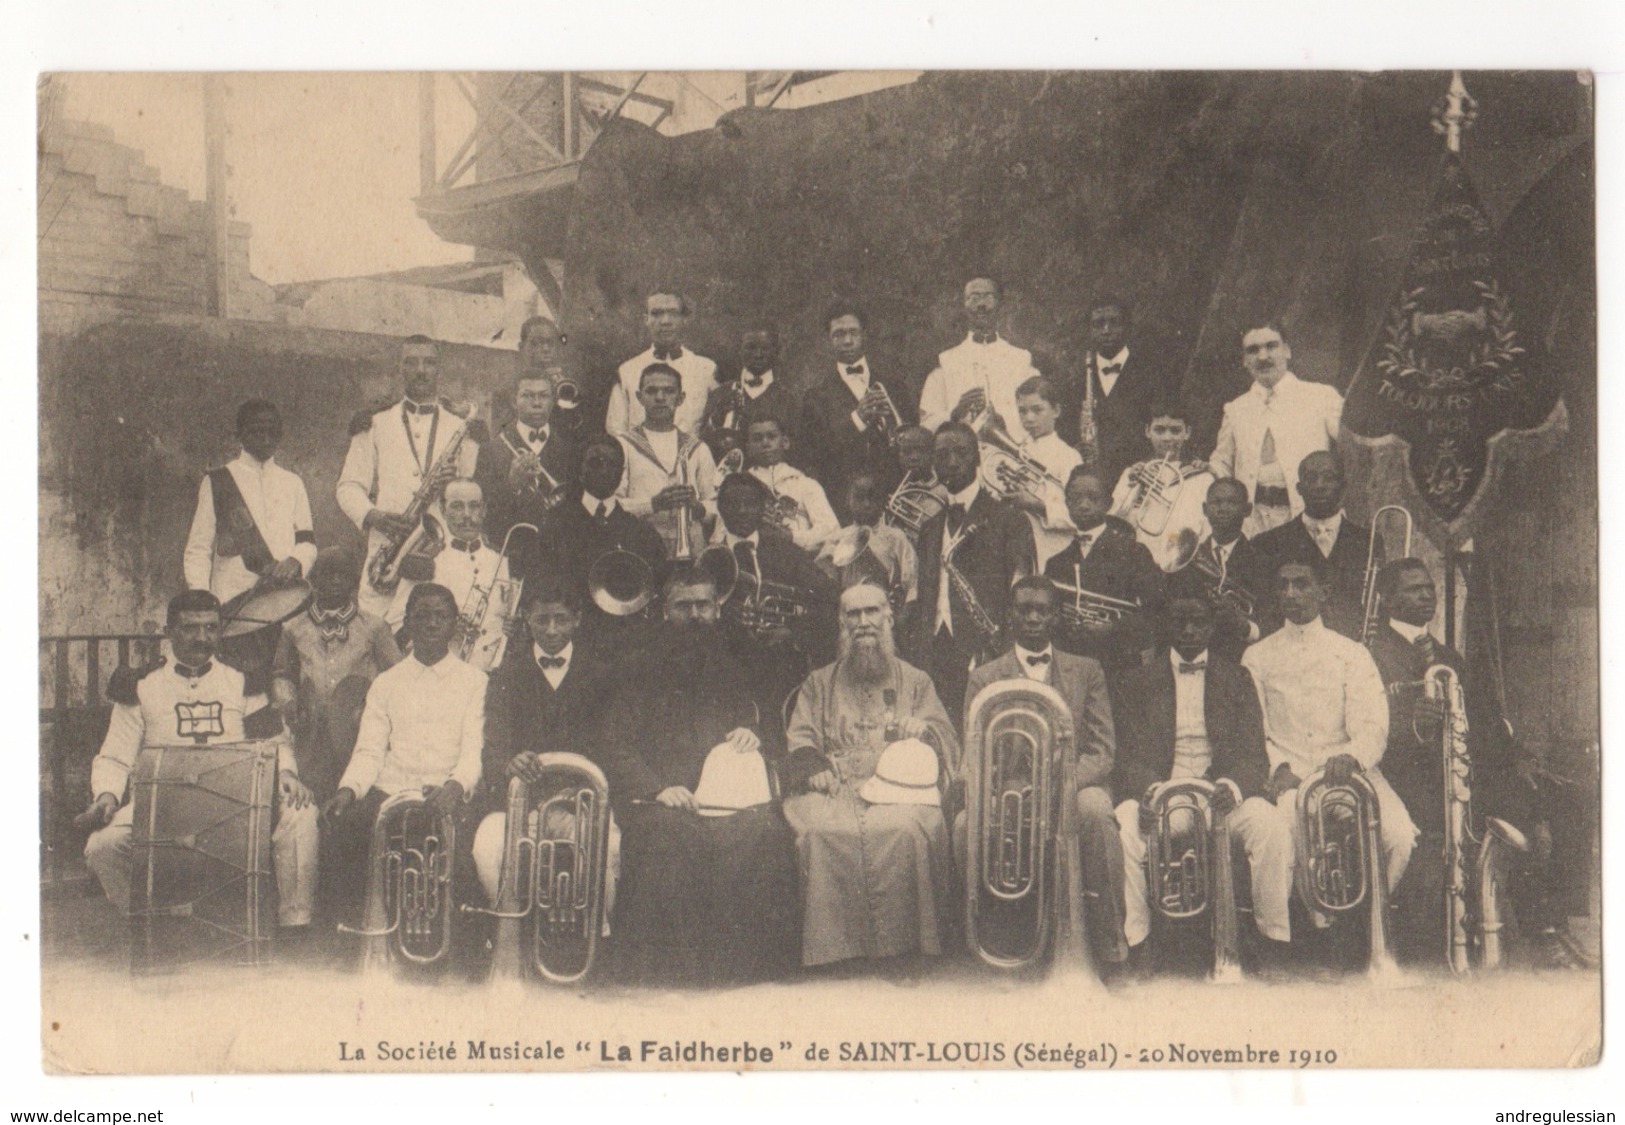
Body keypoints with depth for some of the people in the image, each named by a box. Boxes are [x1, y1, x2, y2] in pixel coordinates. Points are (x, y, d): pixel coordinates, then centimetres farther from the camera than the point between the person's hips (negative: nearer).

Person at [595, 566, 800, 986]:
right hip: (658, 801, -2)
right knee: (666, 834, -38)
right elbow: (613, 747, 4)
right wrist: (658, 788, -14)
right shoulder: (640, 671, 14)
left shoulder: (731, 671, 25)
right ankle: (666, 961, -28)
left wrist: (751, 733, 2)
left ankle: (746, 957, -23)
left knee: (765, 831, -32)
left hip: (727, 797, 2)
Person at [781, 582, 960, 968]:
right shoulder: (818, 684, 26)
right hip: (834, 790, 1)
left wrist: (925, 729, -8)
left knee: (906, 829, -37)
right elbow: (799, 741, 14)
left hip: (898, 786, 0)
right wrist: (813, 769, -9)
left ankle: (900, 948, -30)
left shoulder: (916, 682, 25)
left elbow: (947, 743, 16)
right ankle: (833, 951, -30)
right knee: (822, 832, -35)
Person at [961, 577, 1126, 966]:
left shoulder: (1086, 672, 14)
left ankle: (1109, 945, -27)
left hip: (1073, 786, 0)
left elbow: (1103, 751, 5)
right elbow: (974, 757, 5)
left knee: (1094, 808, -36)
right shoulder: (984, 678, 13)